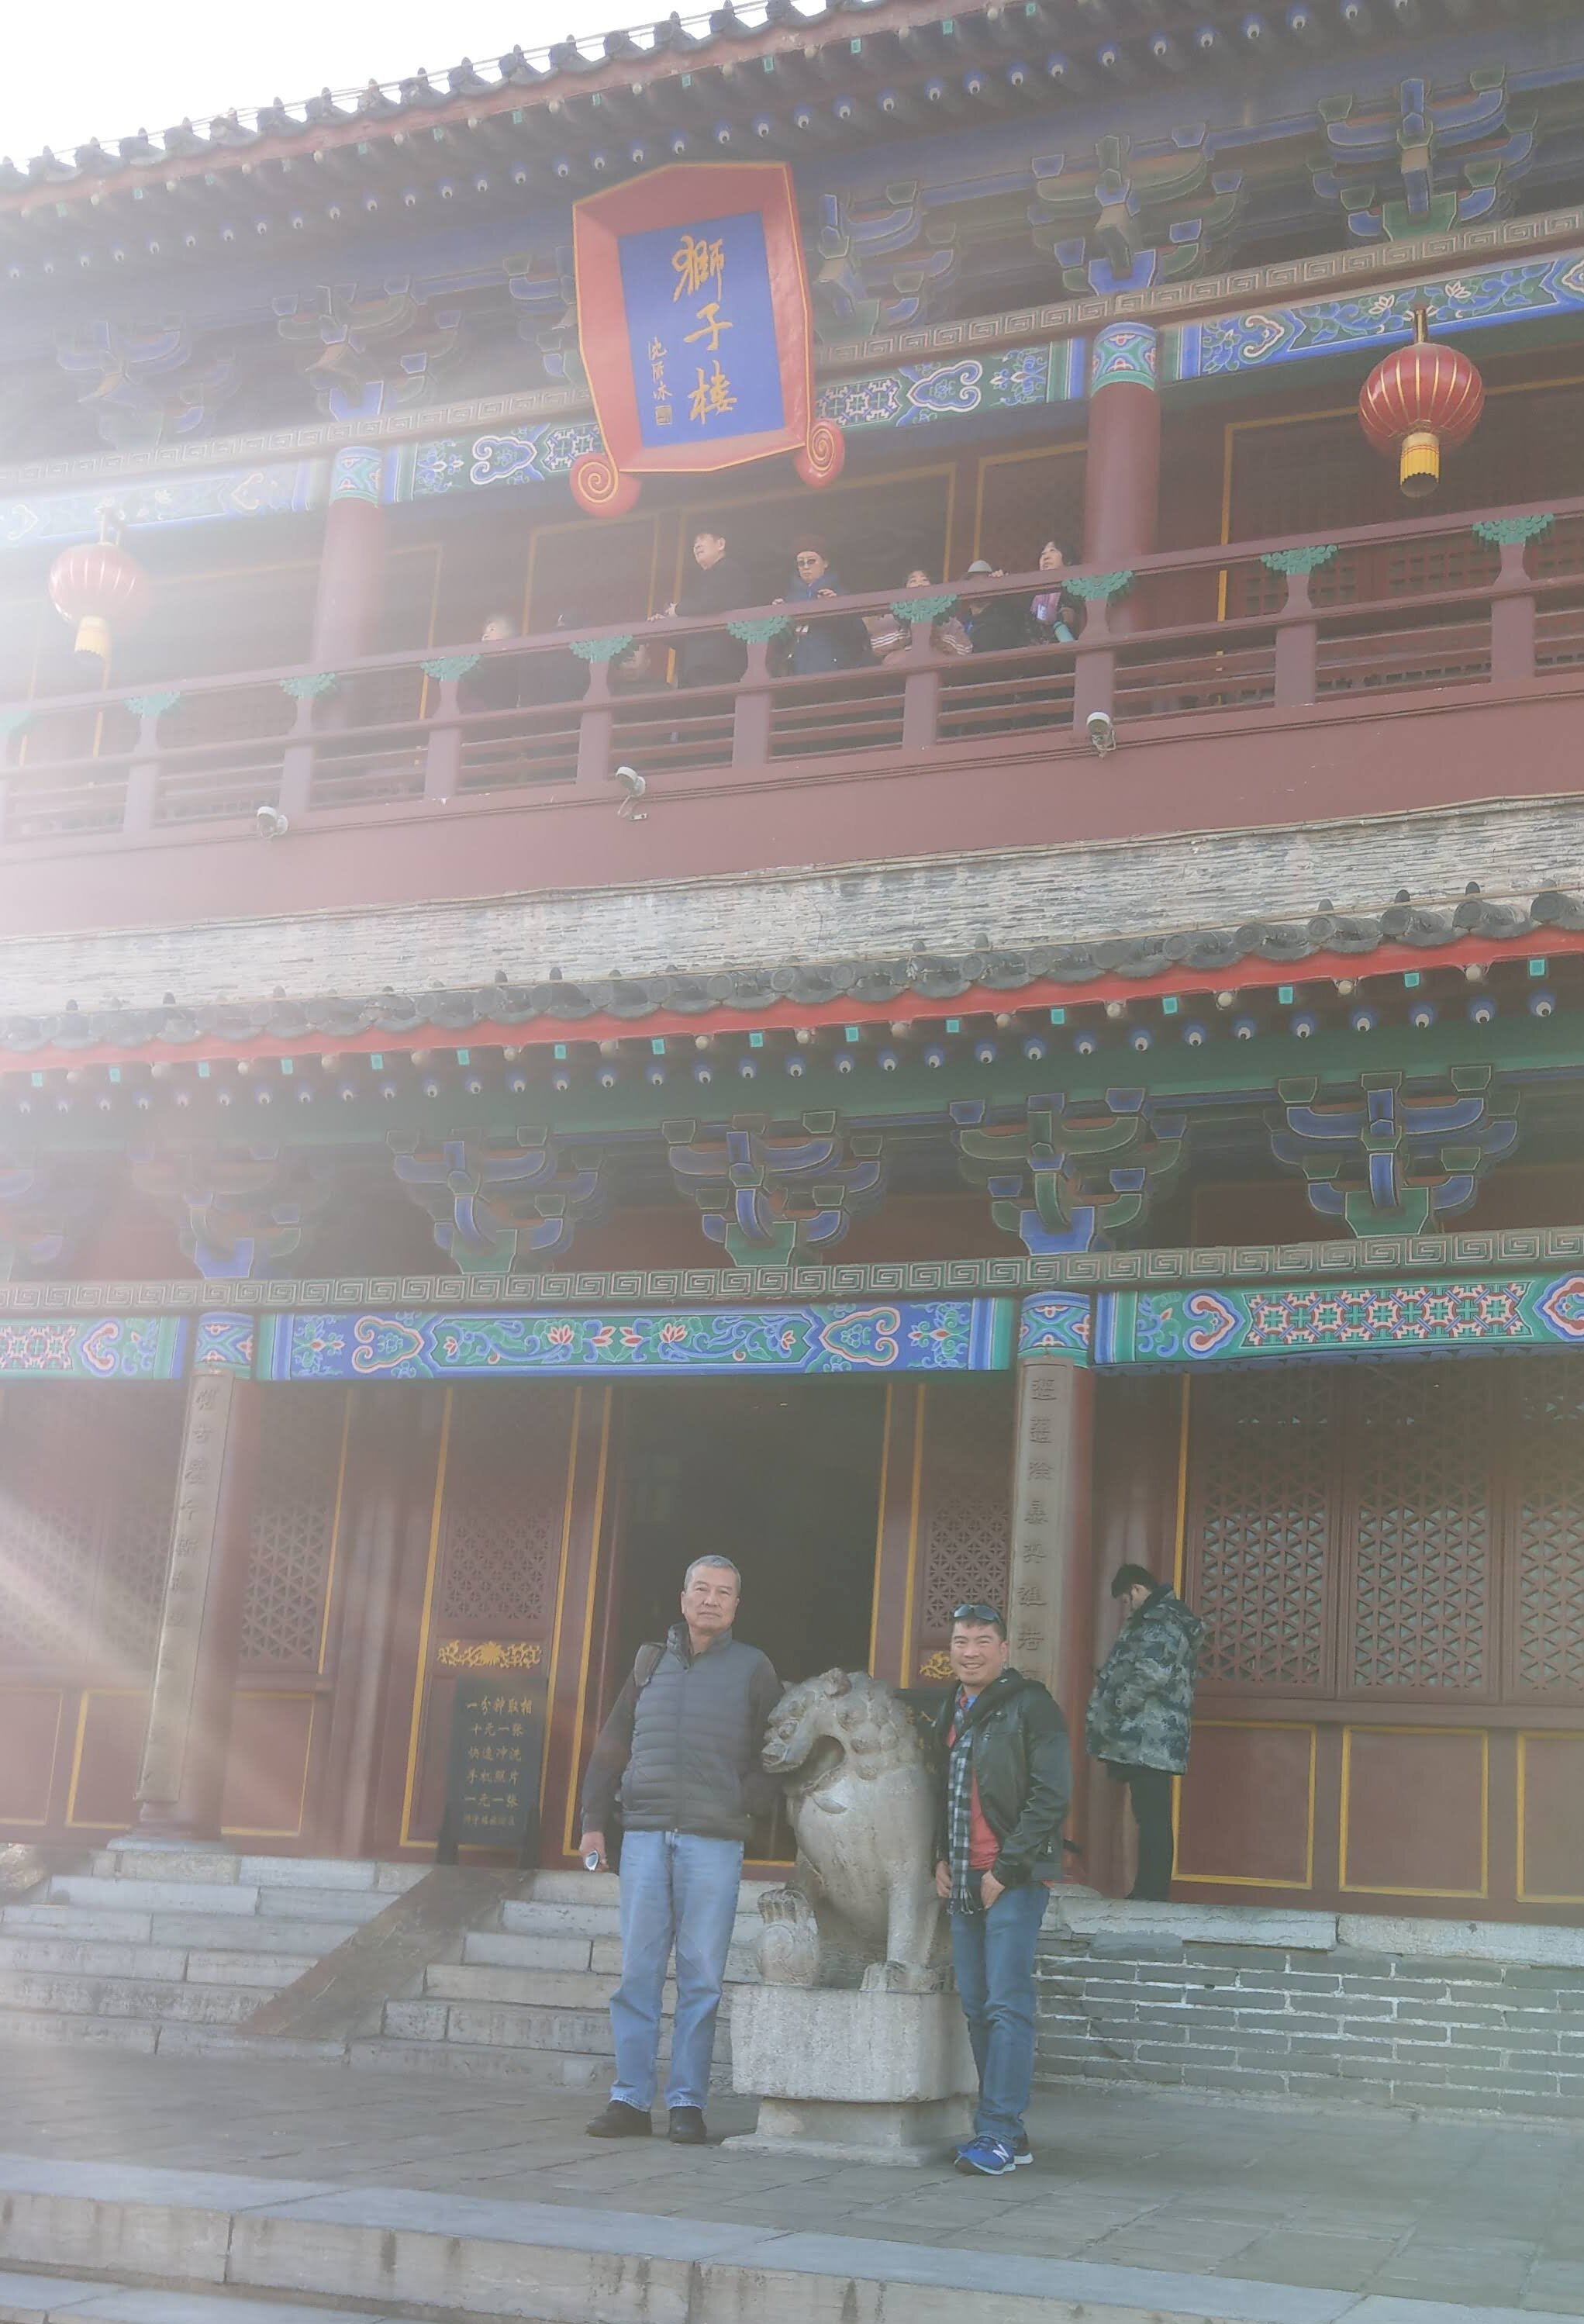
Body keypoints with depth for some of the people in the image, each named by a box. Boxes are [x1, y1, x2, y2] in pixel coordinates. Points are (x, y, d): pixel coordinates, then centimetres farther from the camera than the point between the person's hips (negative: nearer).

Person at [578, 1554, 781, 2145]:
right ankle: (630, 2100, 6)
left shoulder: (753, 1669, 6)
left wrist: (746, 1803, -8)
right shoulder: (650, 1662, 14)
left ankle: (687, 2103, 4)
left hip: (714, 1842, -2)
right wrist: (593, 1821, 7)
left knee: (701, 1978, -1)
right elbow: (611, 1748, 14)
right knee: (638, 1972, 2)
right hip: (644, 1835, 2)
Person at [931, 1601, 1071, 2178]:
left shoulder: (1030, 1706, -7)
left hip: (1014, 1879, -7)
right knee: (977, 2007, 8)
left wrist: (1005, 1870, -13)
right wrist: (941, 1858, 10)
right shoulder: (951, 1711, 16)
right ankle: (1007, 2131, 16)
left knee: (1007, 2005, -8)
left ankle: (998, 2134, -6)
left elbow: (1052, 1796, -12)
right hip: (964, 1880, 7)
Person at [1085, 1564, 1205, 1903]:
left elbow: (1150, 1675, -23)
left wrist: (1116, 1706, -11)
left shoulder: (1162, 1623, -13)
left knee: (1152, 1819, -8)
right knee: (1150, 1818, 12)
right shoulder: (1165, 1618, 20)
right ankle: (1149, 1891, 16)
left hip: (1149, 1740, -11)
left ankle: (1152, 1893, -6)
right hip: (1152, 1741, 11)